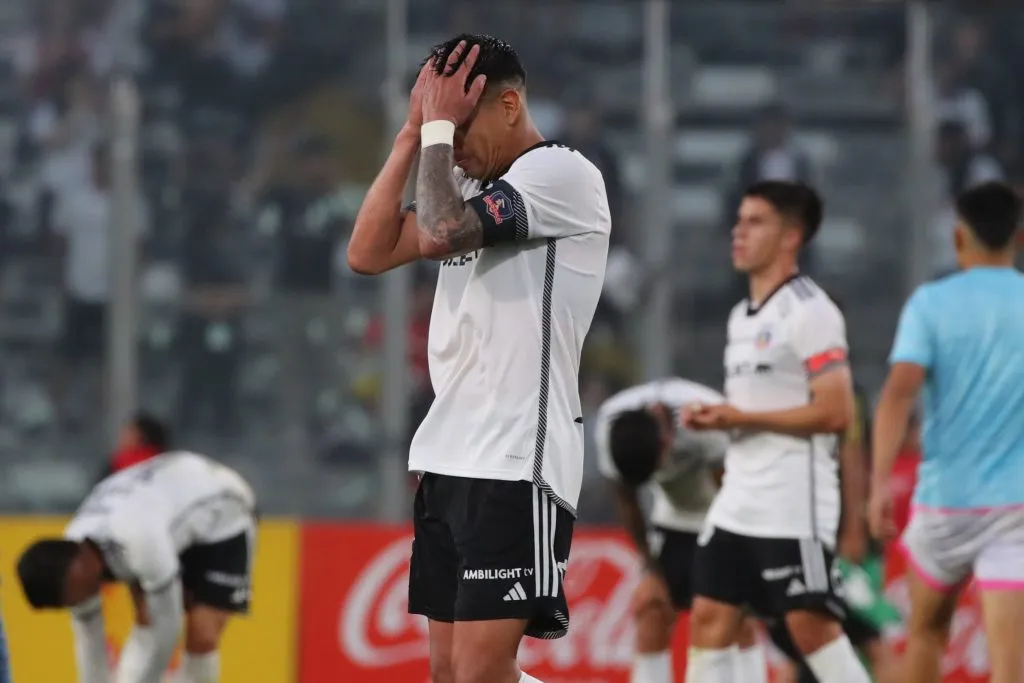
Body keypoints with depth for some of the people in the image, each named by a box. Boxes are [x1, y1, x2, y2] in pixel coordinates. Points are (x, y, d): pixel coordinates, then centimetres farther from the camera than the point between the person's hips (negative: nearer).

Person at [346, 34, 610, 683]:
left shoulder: (562, 174, -10)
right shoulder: (471, 188, 17)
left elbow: (438, 234, -22)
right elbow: (368, 253, 10)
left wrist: (439, 129, -8)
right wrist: (414, 132, 6)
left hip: (518, 464, -9)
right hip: (449, 457, 9)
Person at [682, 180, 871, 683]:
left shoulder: (809, 311, -11)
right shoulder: (742, 316, 17)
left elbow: (835, 412, -18)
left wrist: (743, 418, -17)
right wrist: (714, 417, 5)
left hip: (794, 503, -9)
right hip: (737, 502, 9)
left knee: (812, 627, -10)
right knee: (709, 618, 5)